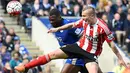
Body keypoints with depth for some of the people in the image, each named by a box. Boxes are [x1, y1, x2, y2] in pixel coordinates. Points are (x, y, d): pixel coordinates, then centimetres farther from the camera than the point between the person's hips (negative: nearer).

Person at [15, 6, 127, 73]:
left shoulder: (102, 27, -24)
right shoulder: (85, 21, -9)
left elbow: (112, 44, -18)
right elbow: (72, 25, 11)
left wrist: (120, 59, -16)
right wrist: (57, 29, 16)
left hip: (91, 54, -5)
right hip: (79, 46, 5)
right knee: (53, 54, 0)